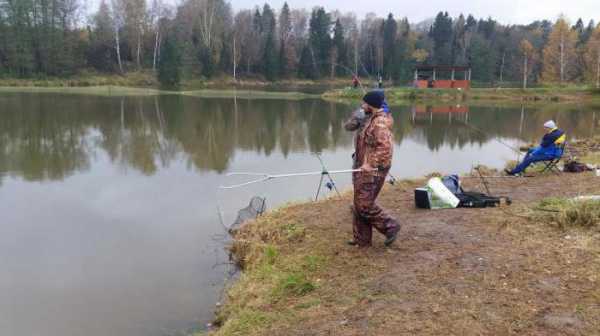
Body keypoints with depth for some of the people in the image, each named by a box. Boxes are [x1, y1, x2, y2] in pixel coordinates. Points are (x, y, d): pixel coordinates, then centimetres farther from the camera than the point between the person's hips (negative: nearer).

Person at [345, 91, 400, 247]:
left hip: (373, 171, -10)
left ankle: (390, 227, 11)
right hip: (362, 168, 10)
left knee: (364, 205, -7)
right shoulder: (368, 119, 11)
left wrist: (371, 164, -29)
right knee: (359, 205, 13)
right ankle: (362, 239, 23)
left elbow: (386, 147, -29)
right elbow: (349, 127, 18)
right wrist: (355, 119, -1)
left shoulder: (380, 123, -20)